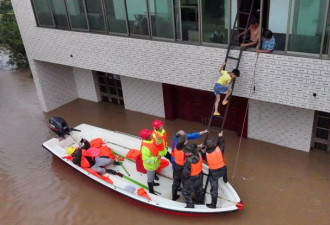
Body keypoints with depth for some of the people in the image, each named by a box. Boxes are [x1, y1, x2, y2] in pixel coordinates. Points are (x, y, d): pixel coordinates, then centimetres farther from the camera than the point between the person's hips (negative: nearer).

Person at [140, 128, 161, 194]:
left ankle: (152, 183, 62)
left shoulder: (150, 140, -14)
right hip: (150, 166, -8)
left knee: (153, 174, 34)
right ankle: (151, 191, 36)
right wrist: (156, 158, -31)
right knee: (150, 178, 15)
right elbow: (146, 160, -36)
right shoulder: (145, 147, -41)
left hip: (153, 164, 8)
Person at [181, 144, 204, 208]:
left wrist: (183, 180, -9)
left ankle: (190, 205, 30)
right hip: (199, 176, 6)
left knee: (186, 192, 18)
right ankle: (200, 201, 55)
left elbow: (185, 173, -26)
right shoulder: (198, 155, -22)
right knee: (199, 189, 31)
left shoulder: (188, 162, -38)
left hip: (191, 179, -6)